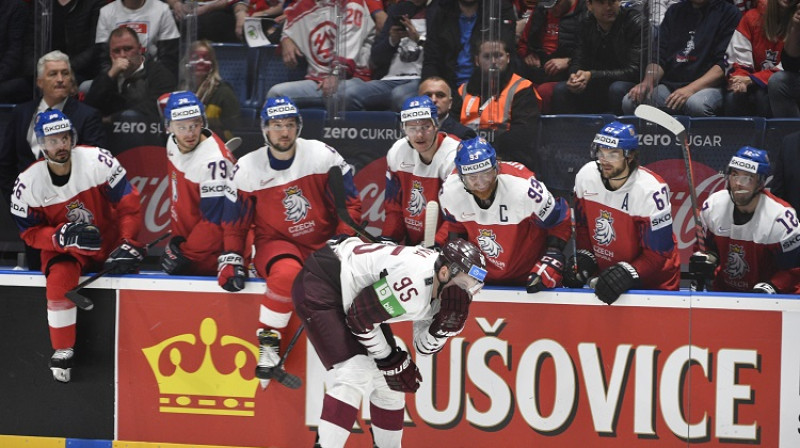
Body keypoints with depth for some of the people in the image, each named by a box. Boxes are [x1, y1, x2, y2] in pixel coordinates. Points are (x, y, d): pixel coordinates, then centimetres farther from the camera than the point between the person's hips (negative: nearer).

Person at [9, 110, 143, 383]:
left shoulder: (98, 161, -17)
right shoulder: (28, 183, -11)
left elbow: (127, 204, -12)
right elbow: (30, 233, -5)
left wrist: (128, 244, -20)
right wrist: (63, 236, -23)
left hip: (108, 241, 1)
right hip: (63, 248, -1)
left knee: (128, 266, -20)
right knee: (59, 278, -28)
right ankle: (62, 351, -12)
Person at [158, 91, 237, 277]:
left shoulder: (214, 161, -27)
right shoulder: (173, 143, 0)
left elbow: (215, 221, -26)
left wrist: (184, 255, -20)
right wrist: (176, 238, 14)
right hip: (186, 239, 9)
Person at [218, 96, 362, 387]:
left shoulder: (323, 156, -4)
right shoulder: (247, 169, -1)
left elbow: (350, 202, 2)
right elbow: (234, 221, 9)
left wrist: (344, 238, -10)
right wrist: (231, 259, 0)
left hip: (324, 243, 2)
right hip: (276, 243, -2)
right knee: (286, 273, -37)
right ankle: (268, 341, -20)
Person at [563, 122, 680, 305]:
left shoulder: (651, 191, -24)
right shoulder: (586, 176, -7)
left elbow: (657, 254, -22)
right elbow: (582, 225, 8)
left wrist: (627, 273, -34)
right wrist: (583, 256, -7)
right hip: (604, 273, 5)